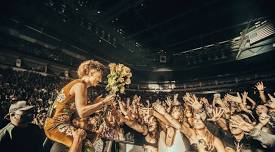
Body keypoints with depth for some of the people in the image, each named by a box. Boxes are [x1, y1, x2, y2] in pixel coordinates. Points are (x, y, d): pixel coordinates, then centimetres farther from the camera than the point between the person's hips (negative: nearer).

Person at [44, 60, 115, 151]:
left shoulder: (80, 85, 10)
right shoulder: (80, 85, -17)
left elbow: (77, 111, 5)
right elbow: (82, 113, -28)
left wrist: (95, 103, 3)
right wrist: (103, 102, -23)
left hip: (61, 123, 9)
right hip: (55, 125, -9)